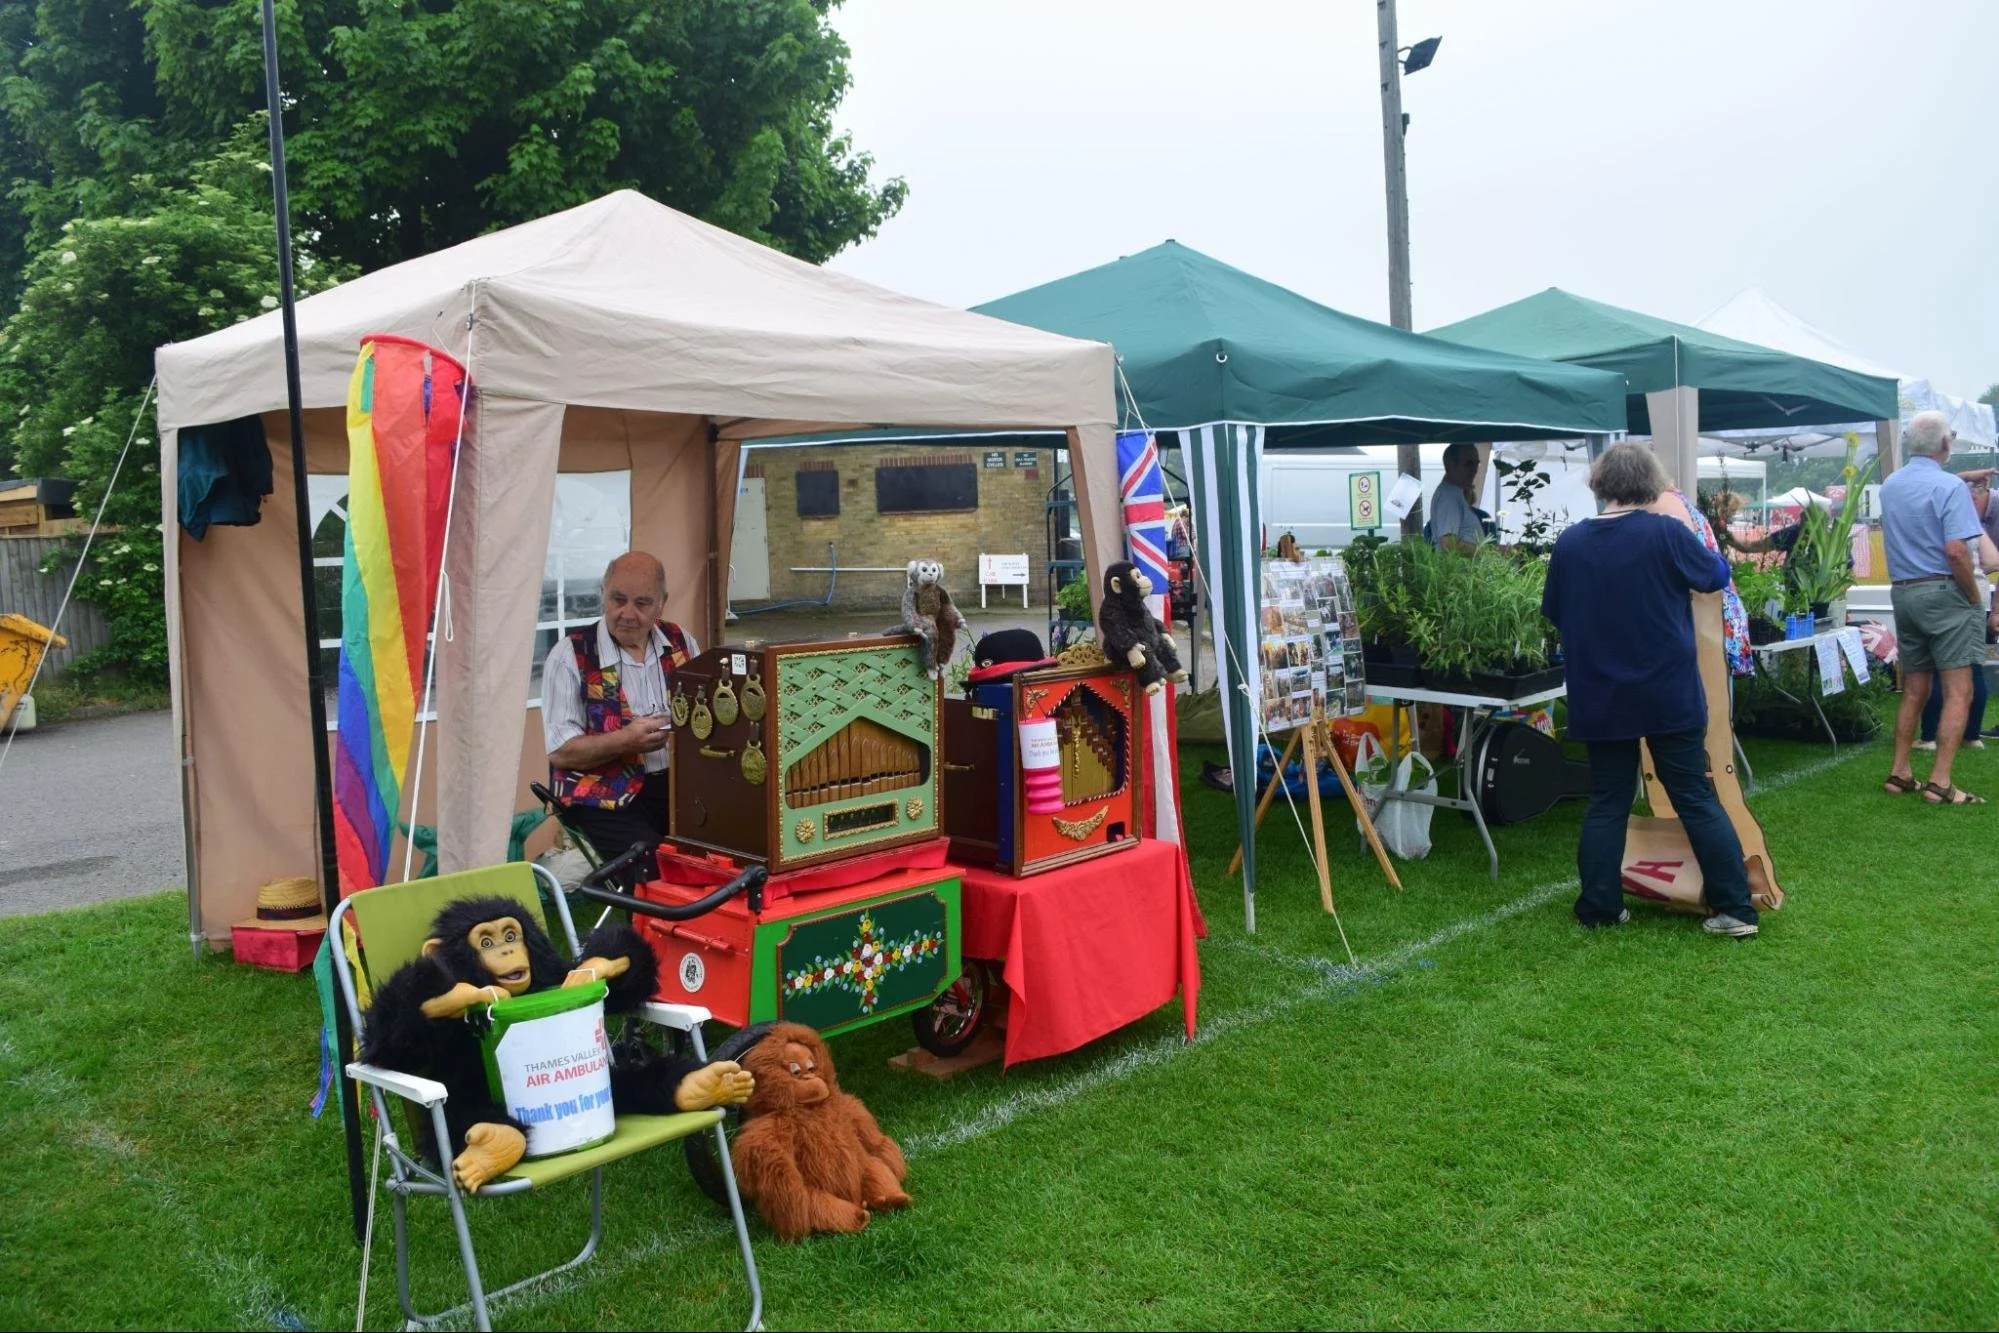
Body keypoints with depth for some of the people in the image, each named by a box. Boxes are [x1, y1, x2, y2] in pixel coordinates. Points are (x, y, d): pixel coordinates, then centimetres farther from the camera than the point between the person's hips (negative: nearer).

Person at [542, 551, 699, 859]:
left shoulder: (680, 642, 11)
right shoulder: (571, 655, -3)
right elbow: (561, 751, -7)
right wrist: (625, 740, -21)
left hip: (681, 783, 4)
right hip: (605, 799, -4)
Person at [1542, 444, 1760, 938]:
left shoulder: (1570, 542, -3)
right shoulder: (1666, 533, -11)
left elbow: (1554, 613, 9)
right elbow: (1716, 575, 5)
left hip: (1599, 698, 2)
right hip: (1669, 696, -2)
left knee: (1607, 803, 12)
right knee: (1697, 799, 7)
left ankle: (1599, 908, 15)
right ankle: (1736, 907, 11)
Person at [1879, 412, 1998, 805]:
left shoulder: (1889, 487, 9)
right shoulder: (1949, 487, -12)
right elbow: (1956, 551, -19)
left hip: (1901, 593, 7)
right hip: (1944, 593, -7)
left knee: (1914, 690, 15)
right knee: (1958, 693, -5)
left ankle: (1899, 774, 17)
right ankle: (1940, 783, -10)